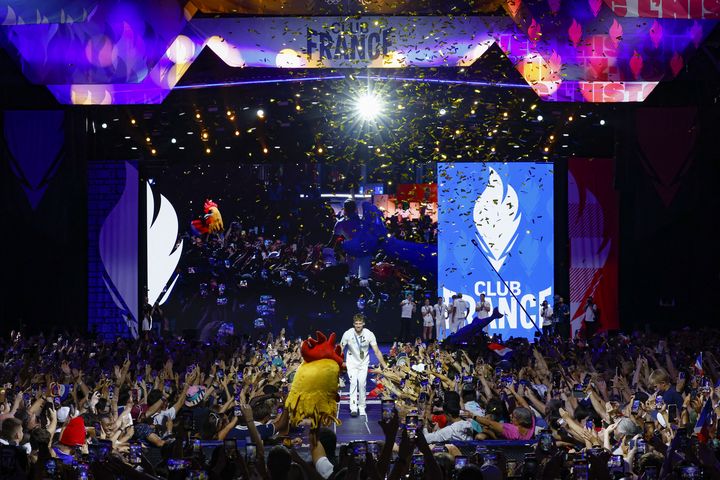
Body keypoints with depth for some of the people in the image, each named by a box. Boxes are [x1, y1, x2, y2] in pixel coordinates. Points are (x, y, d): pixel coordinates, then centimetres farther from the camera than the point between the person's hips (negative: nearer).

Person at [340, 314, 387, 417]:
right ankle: (353, 408, -23)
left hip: (363, 363, 1)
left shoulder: (369, 334, -15)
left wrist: (384, 365, -12)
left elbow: (377, 351, -11)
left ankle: (362, 408, 8)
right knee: (353, 382, -18)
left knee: (362, 384, -7)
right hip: (352, 362, -1)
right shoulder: (348, 334, -16)